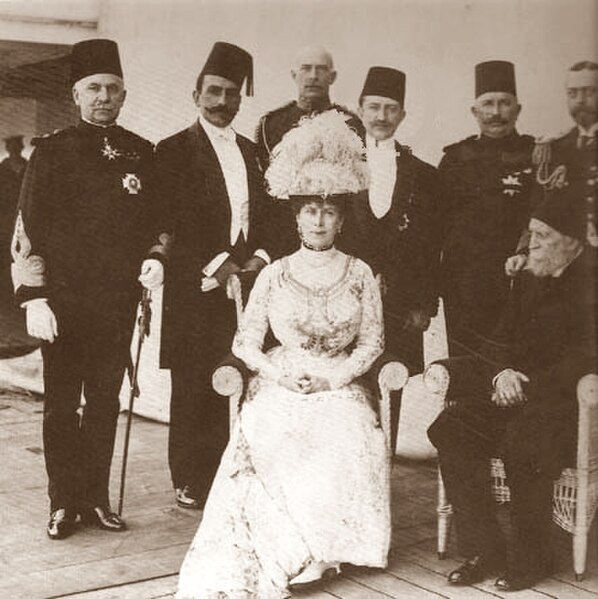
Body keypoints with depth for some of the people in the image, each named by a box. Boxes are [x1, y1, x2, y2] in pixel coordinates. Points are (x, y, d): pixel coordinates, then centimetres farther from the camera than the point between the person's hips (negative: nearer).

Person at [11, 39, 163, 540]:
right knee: (61, 405, 4)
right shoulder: (52, 151, 0)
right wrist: (34, 298, -10)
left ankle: (97, 499, 19)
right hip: (63, 300, -3)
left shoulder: (141, 153, 9)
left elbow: (153, 223, 18)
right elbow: (29, 230, -4)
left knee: (105, 402, 9)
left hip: (119, 300, 3)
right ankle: (64, 504, 14)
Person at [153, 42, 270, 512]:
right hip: (196, 286, -4)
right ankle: (190, 482, 8)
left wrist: (258, 257, -3)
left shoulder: (251, 151, 18)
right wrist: (218, 265, -15)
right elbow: (179, 221, -7)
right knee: (193, 389, 0)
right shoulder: (175, 150, 1)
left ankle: (220, 476, 12)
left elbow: (264, 213, 15)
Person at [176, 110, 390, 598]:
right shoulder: (274, 275, 8)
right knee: (273, 454, -29)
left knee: (346, 455, -29)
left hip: (340, 390, 0)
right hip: (279, 393, 0)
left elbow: (372, 342, 6)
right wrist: (281, 373, -11)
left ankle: (313, 553, -8)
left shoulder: (360, 274, 9)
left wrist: (333, 376, -10)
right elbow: (246, 343, 6)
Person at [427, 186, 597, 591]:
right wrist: (503, 372, -3)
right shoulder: (533, 279, 16)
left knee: (521, 443, -33)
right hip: (521, 391, 7)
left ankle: (532, 559, -10)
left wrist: (527, 387, -20)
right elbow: (507, 337, 19)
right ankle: (483, 550, -7)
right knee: (451, 429, -14)